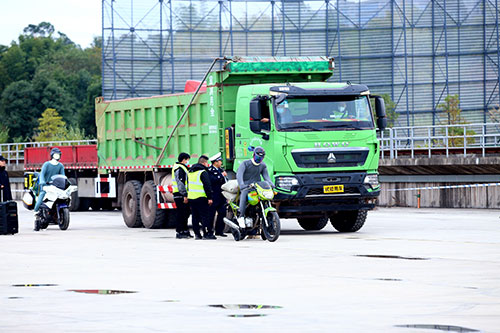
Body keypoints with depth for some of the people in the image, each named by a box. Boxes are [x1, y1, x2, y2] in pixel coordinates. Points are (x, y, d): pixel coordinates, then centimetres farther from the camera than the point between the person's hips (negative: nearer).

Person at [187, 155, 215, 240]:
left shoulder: (190, 172, 17)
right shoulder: (203, 172, -10)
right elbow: (207, 186, -15)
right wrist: (210, 197, -14)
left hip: (191, 197, 7)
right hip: (201, 198, -7)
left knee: (195, 216, 12)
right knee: (205, 216, -5)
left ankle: (197, 234, 12)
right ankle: (206, 234, -9)